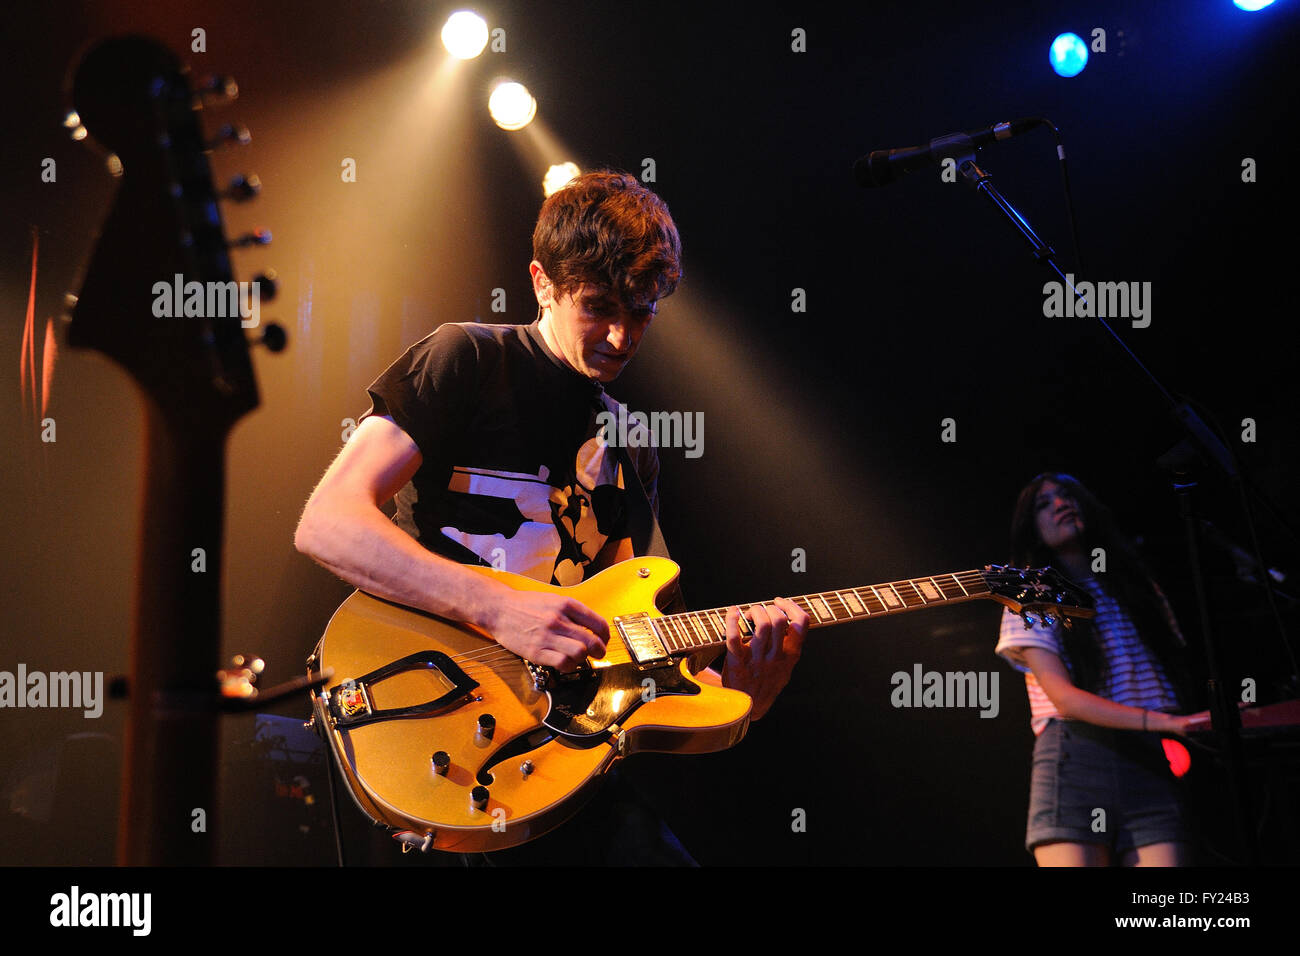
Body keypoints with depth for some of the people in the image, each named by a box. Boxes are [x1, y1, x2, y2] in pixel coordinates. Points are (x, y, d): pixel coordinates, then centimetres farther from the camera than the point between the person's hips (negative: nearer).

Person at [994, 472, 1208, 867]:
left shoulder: (1137, 586, 25)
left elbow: (1179, 667, 21)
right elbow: (1064, 697, -4)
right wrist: (1161, 721, -16)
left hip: (1154, 761, 3)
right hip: (1075, 759, -3)